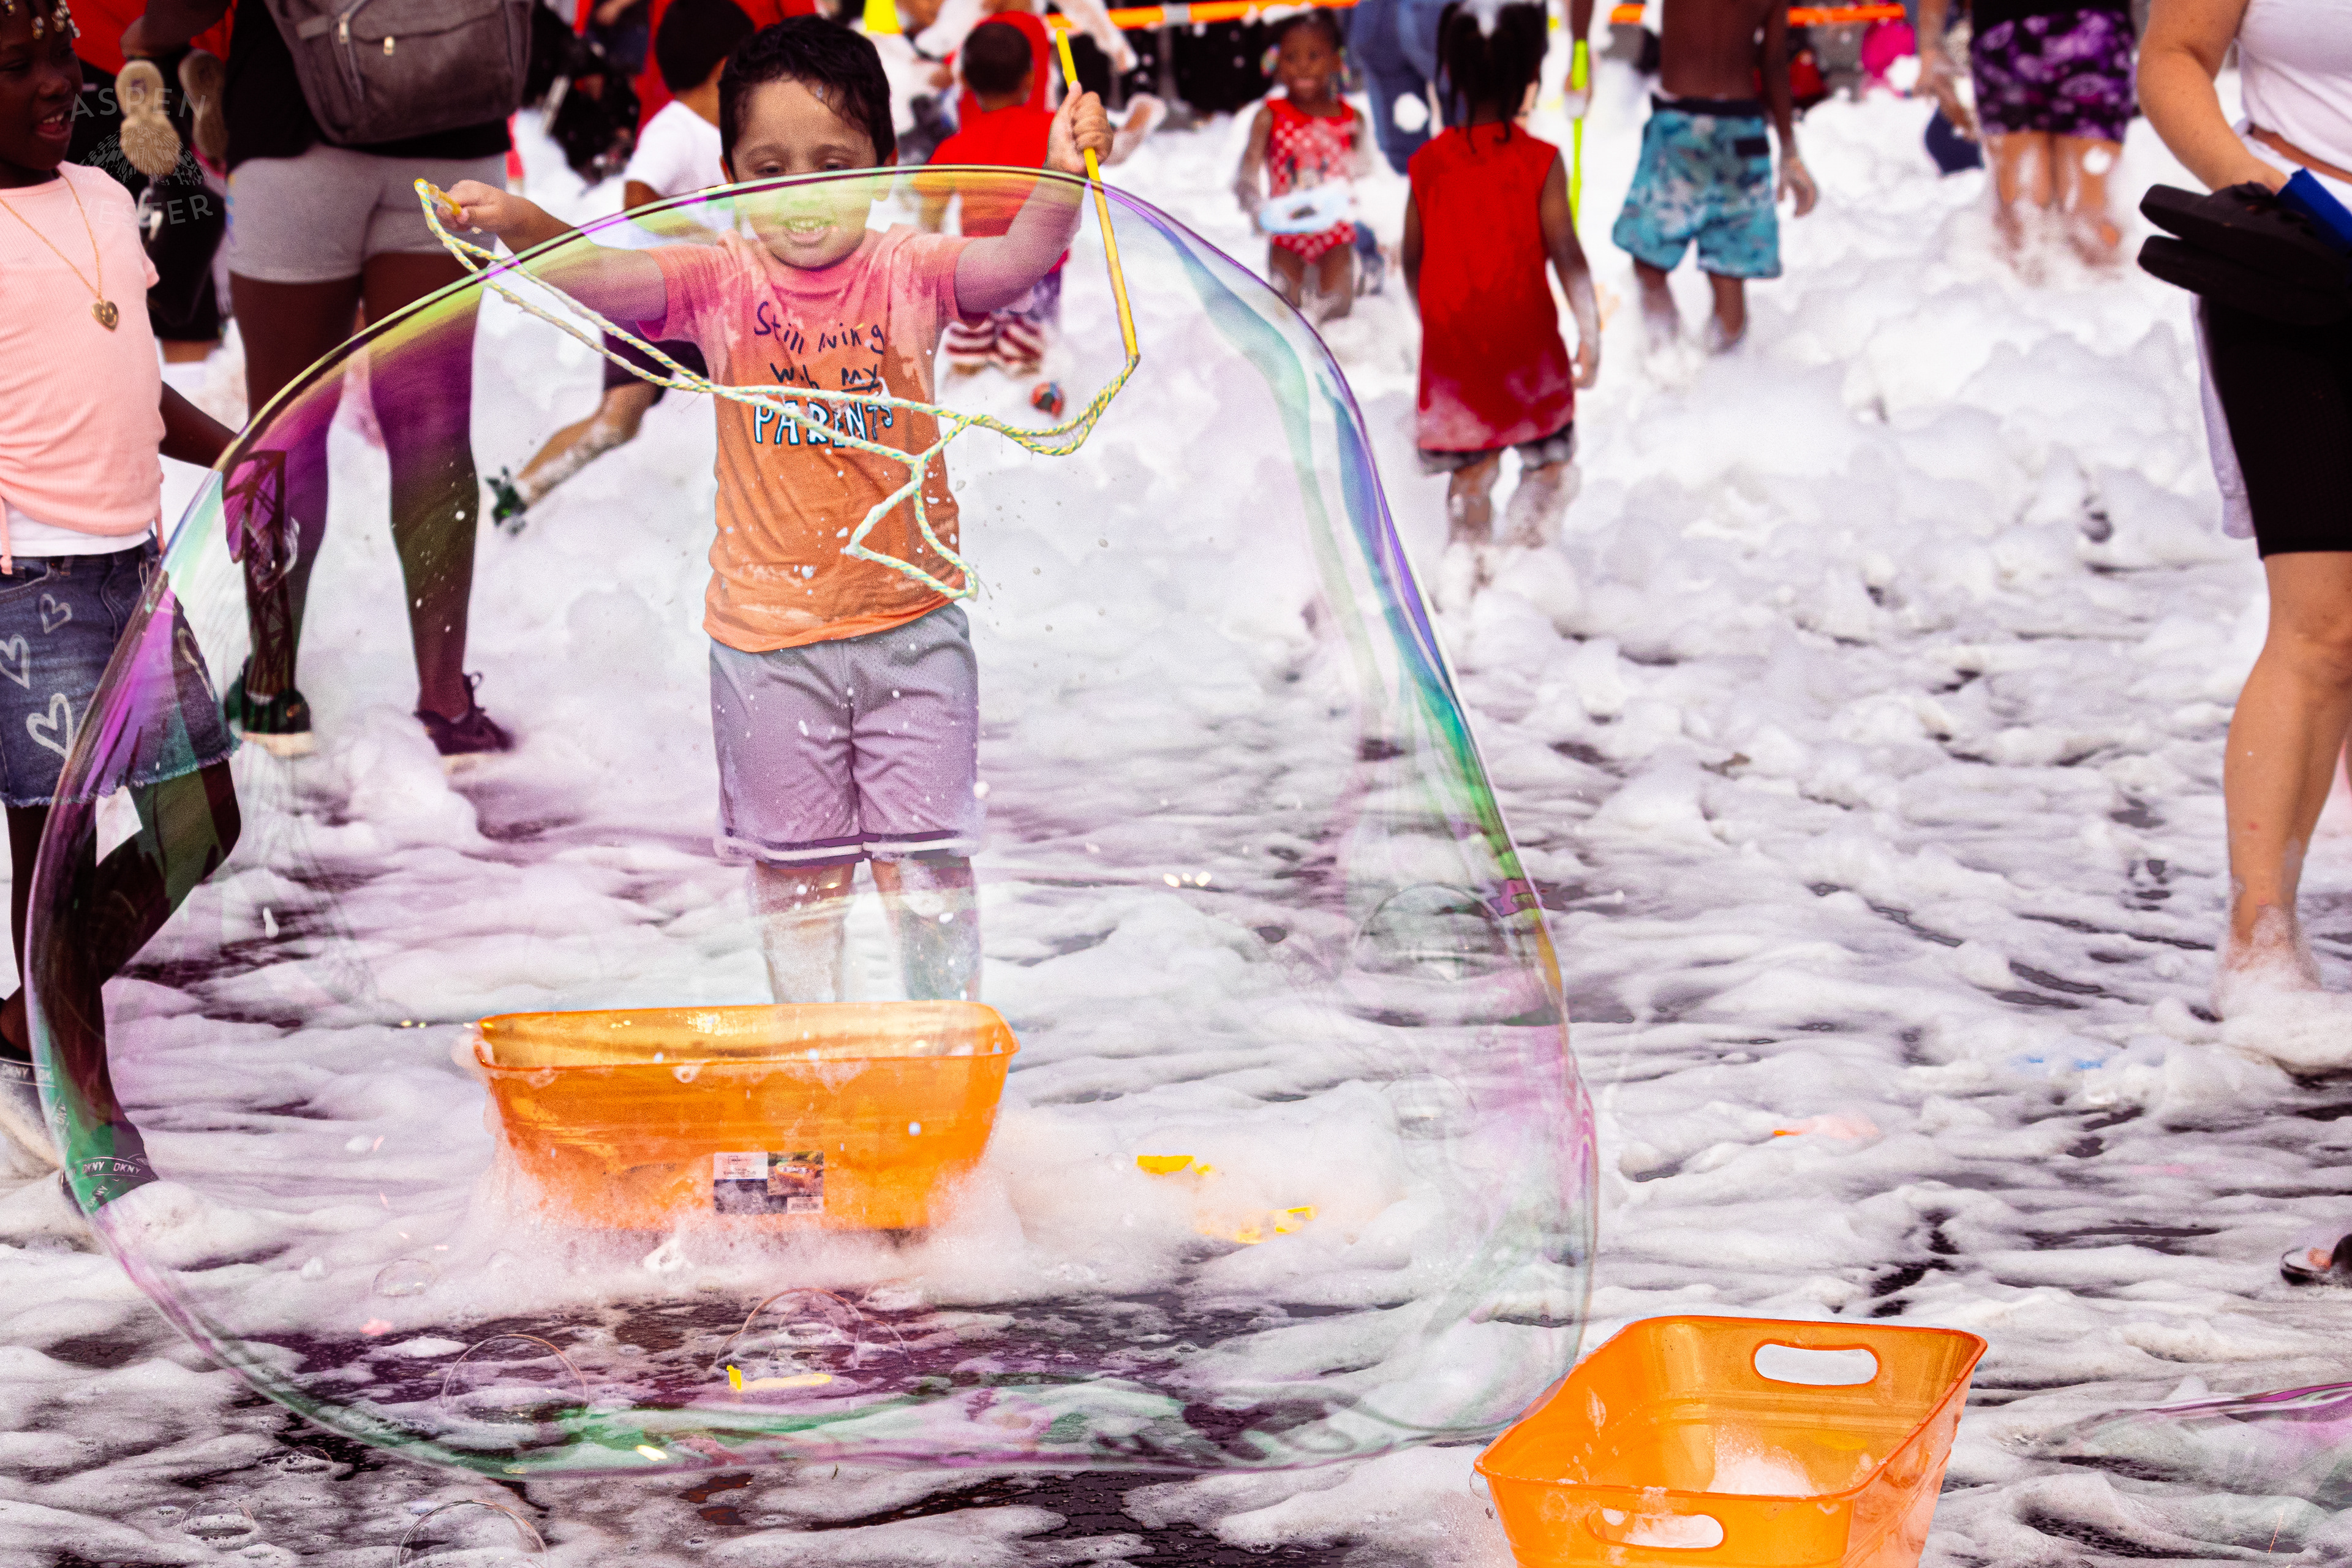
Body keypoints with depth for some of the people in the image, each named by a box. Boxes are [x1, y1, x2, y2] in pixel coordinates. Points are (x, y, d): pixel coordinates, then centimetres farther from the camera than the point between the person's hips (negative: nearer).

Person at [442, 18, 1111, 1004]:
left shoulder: (909, 272, -4)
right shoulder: (723, 283, -3)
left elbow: (1017, 260, -20)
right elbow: (602, 277, -17)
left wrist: (1062, 179, -40)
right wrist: (522, 227, -37)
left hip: (910, 630, -1)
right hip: (768, 640, 1)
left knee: (927, 861, 5)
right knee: (795, 871, 11)